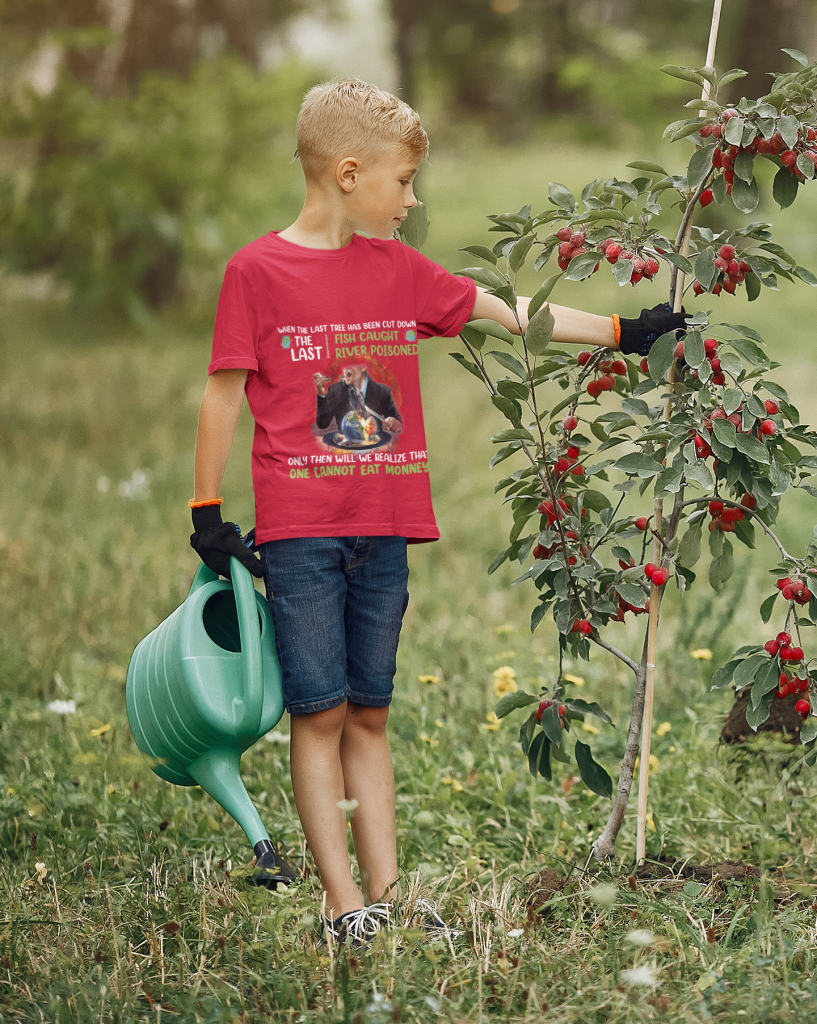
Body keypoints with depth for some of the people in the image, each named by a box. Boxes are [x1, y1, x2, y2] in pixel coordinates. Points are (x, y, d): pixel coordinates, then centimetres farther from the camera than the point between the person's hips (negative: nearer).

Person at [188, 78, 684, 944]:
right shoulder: (256, 270, -4)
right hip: (298, 529, -5)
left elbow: (509, 312, 15)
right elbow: (225, 393, -2)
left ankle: (385, 894, 11)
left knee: (369, 713, 9)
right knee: (318, 712, -2)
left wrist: (622, 333, 14)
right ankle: (342, 901, 2)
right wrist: (207, 511, -2)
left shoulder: (398, 269, 11)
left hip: (384, 527, 5)